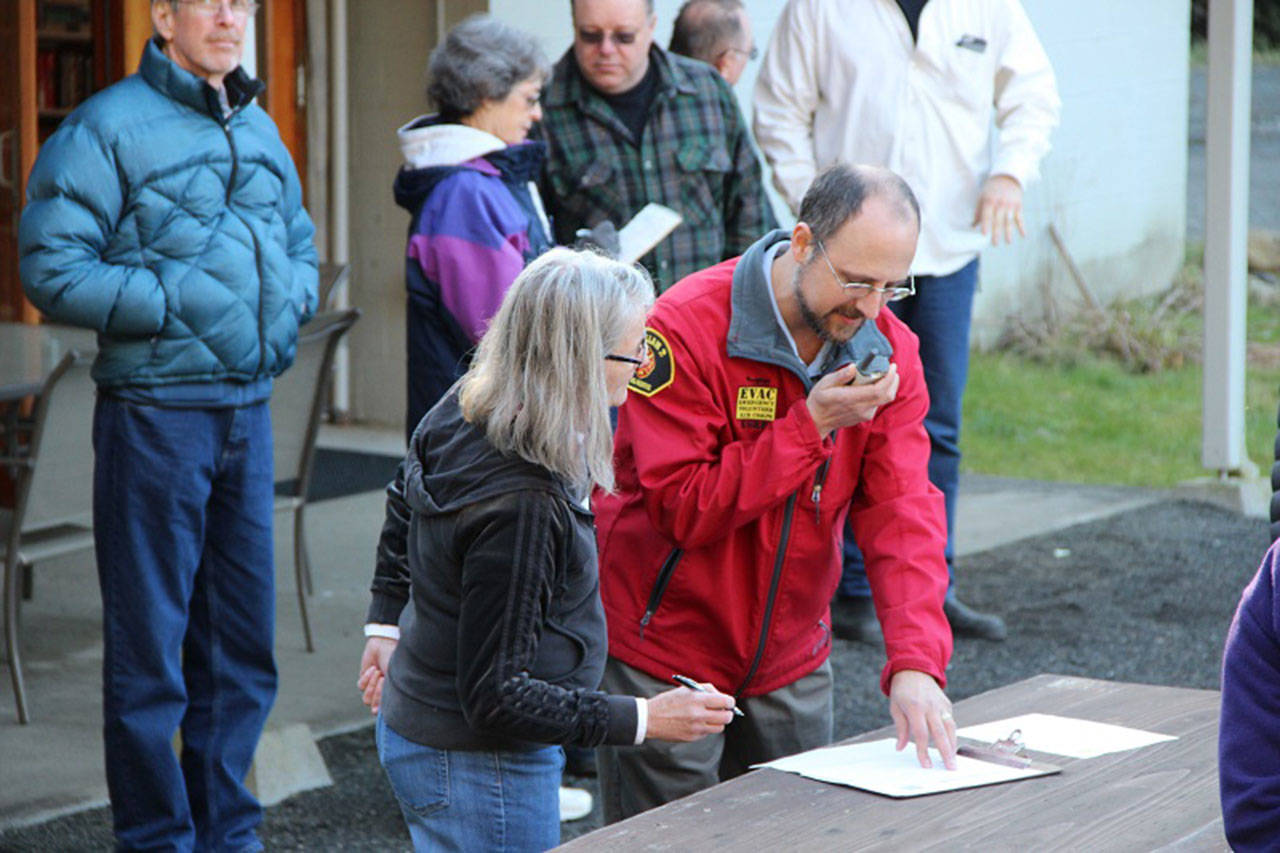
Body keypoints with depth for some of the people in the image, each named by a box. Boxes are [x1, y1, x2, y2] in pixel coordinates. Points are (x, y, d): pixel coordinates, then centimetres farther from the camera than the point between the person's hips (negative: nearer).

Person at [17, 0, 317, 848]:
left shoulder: (260, 132, 15)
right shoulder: (106, 128, -8)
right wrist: (171, 305, -16)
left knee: (243, 637, 12)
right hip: (155, 408, -7)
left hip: (248, 406, 7)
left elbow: (299, 242, 28)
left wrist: (289, 304, 7)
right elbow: (51, 267, -14)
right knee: (149, 646, -1)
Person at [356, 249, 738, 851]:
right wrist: (643, 720, -20)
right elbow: (496, 697, -26)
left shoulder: (460, 413, -4)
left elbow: (404, 506, 18)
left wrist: (387, 623, 30)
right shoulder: (520, 507, -31)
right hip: (474, 772, -10)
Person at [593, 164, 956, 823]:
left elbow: (901, 512, -13)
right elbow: (682, 509, -23)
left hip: (791, 660, 5)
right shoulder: (685, 330, -21)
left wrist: (914, 663, -26)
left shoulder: (887, 348, -5)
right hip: (666, 655, -5)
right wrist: (810, 424, -27)